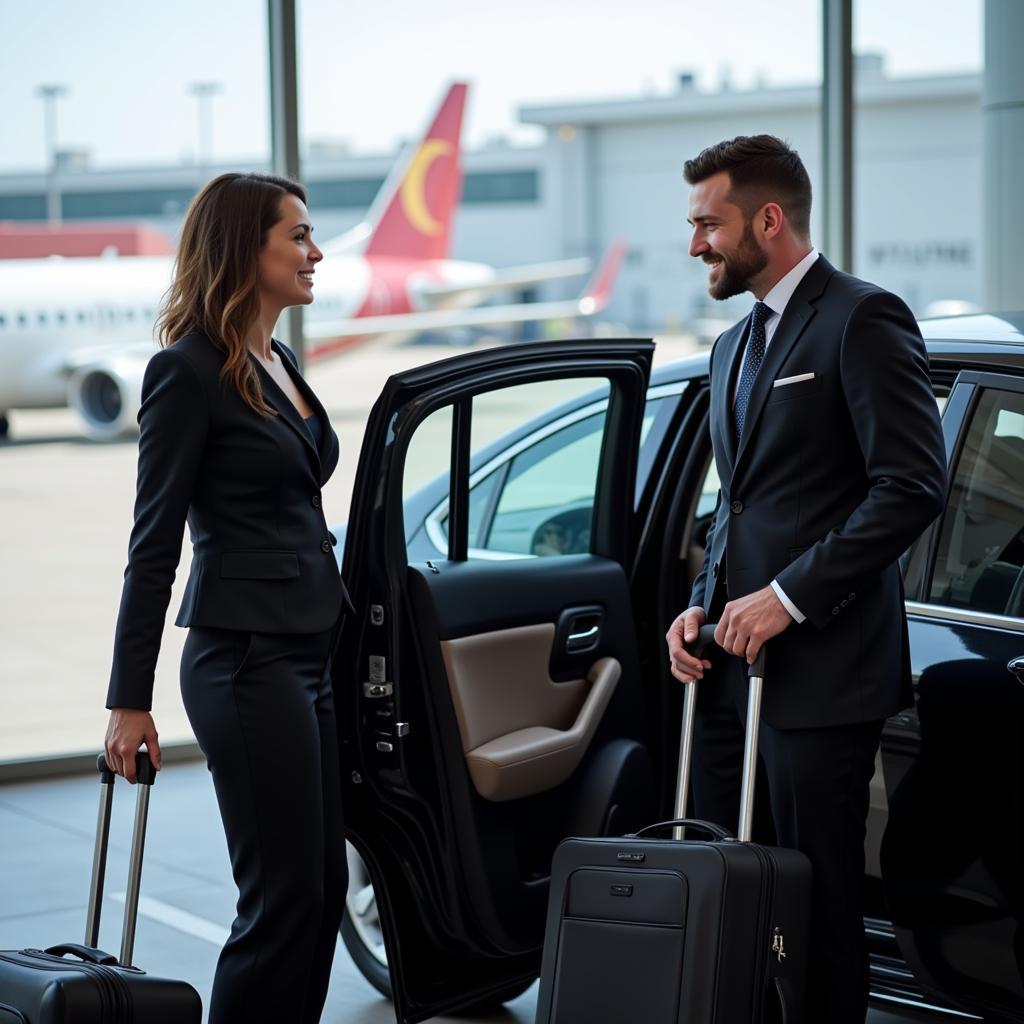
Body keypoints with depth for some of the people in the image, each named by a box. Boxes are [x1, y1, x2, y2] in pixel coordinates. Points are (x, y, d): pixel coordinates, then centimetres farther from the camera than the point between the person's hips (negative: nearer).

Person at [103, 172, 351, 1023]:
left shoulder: (280, 367, 15)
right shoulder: (189, 372, -11)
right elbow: (154, 544, -12)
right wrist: (129, 699, -13)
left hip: (310, 654, 9)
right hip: (247, 659, -9)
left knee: (323, 886, 11)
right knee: (284, 895, -5)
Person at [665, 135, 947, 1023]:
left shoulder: (862, 320, -7)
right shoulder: (736, 346, 21)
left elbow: (912, 486, -15)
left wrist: (788, 597, -16)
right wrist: (702, 606, 10)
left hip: (820, 668, -8)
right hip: (733, 664, 8)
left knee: (817, 896, -2)